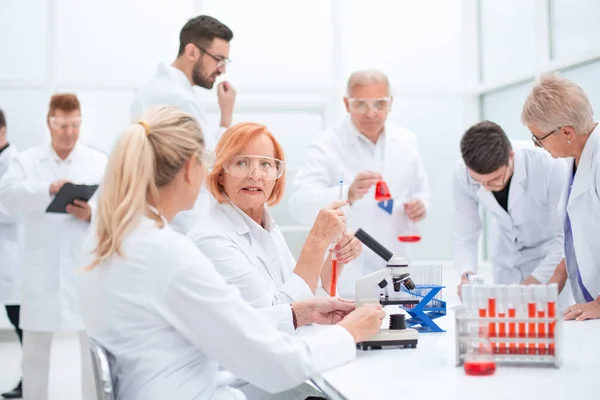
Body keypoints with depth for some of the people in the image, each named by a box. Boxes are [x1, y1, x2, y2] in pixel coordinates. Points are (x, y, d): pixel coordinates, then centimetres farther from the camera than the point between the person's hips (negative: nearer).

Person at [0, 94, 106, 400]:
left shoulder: (100, 163, 5)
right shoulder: (26, 161, 6)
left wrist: (92, 215, -24)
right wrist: (48, 189, -28)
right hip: (41, 271, 1)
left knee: (94, 345, 5)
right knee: (35, 348, 10)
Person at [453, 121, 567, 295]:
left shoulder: (550, 168, -34)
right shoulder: (463, 174, -23)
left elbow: (566, 237, -28)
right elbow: (464, 237, -16)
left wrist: (533, 282, -36)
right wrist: (468, 274, -35)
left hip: (551, 254, -3)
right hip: (506, 259, 3)